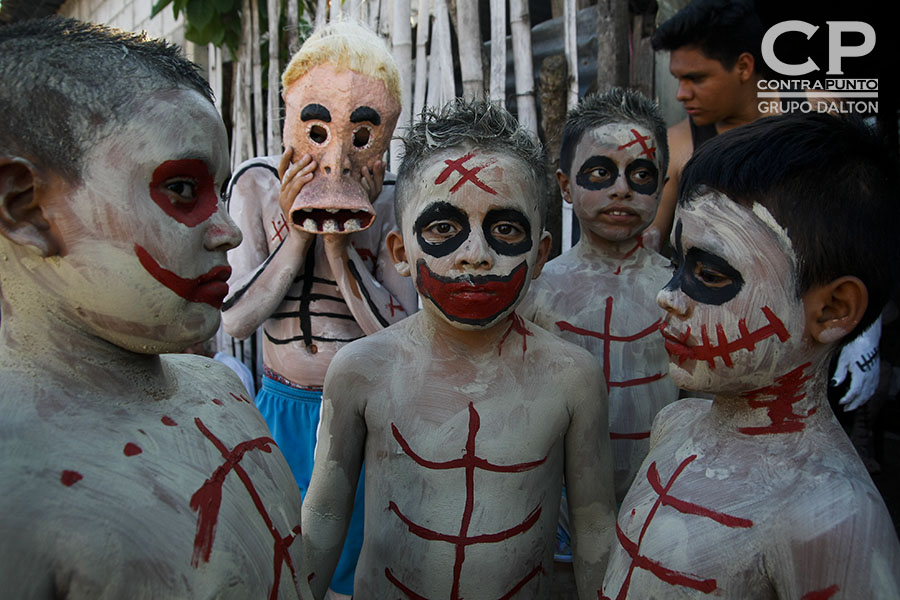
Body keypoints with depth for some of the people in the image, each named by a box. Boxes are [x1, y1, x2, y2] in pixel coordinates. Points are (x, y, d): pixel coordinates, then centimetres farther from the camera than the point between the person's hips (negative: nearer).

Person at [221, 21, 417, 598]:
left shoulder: (392, 203, -11)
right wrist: (298, 237, -20)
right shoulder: (257, 186, -8)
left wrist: (339, 249, -23)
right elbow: (234, 319, -9)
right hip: (282, 412, 2)